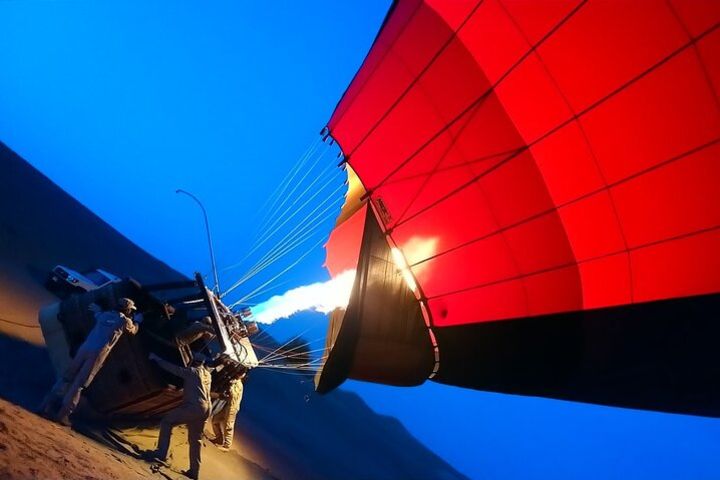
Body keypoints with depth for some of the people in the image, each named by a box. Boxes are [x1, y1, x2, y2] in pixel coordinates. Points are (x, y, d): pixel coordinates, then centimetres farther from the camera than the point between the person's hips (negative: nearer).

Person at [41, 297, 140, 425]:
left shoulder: (105, 315, 20)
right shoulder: (125, 320, 8)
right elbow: (133, 331, 29)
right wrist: (137, 321, 45)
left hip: (85, 347, 5)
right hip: (98, 353, -5)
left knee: (67, 377, 13)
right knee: (79, 384, -3)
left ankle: (47, 406, 11)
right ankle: (63, 415, -4)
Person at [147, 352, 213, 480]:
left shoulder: (192, 371, -2)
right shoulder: (207, 374, 19)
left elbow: (173, 368, -4)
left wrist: (156, 358, 4)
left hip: (194, 407, -8)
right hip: (205, 409, 8)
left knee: (166, 421, 3)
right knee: (195, 440, 16)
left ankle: (162, 454, -6)